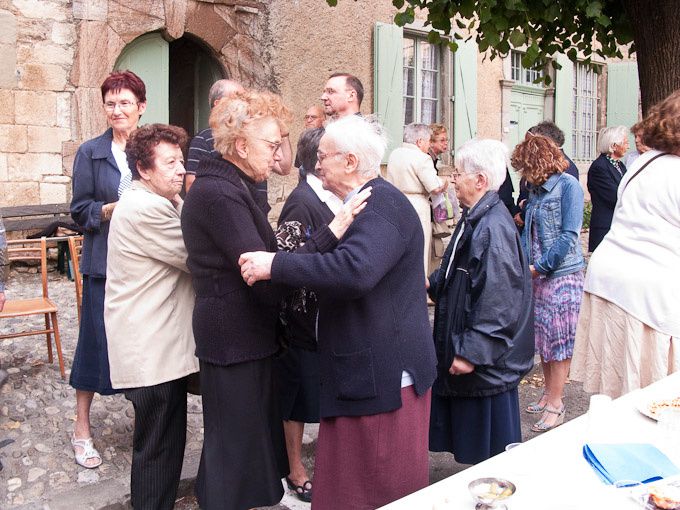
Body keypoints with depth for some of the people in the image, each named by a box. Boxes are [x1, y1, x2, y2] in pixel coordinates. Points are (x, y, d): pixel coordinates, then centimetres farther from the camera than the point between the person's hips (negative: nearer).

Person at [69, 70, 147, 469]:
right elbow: (81, 211, -2)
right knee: (97, 340, 4)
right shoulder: (91, 153, 1)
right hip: (105, 260, -2)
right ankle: (82, 427, 19)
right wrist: (113, 208, -18)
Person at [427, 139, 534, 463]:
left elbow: (498, 302, -26)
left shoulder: (493, 228, -23)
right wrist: (432, 282, 10)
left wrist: (472, 352, -24)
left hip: (487, 363, -10)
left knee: (490, 448, 7)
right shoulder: (474, 219, 8)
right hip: (463, 347, 10)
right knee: (470, 439, 21)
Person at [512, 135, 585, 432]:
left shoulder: (568, 186, -9)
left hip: (563, 274, -7)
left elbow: (569, 235, -15)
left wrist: (539, 266, -14)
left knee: (559, 340, -1)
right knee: (542, 338, 11)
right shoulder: (536, 191, 14)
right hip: (538, 276, 7)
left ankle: (556, 403, 6)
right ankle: (549, 393, 23)